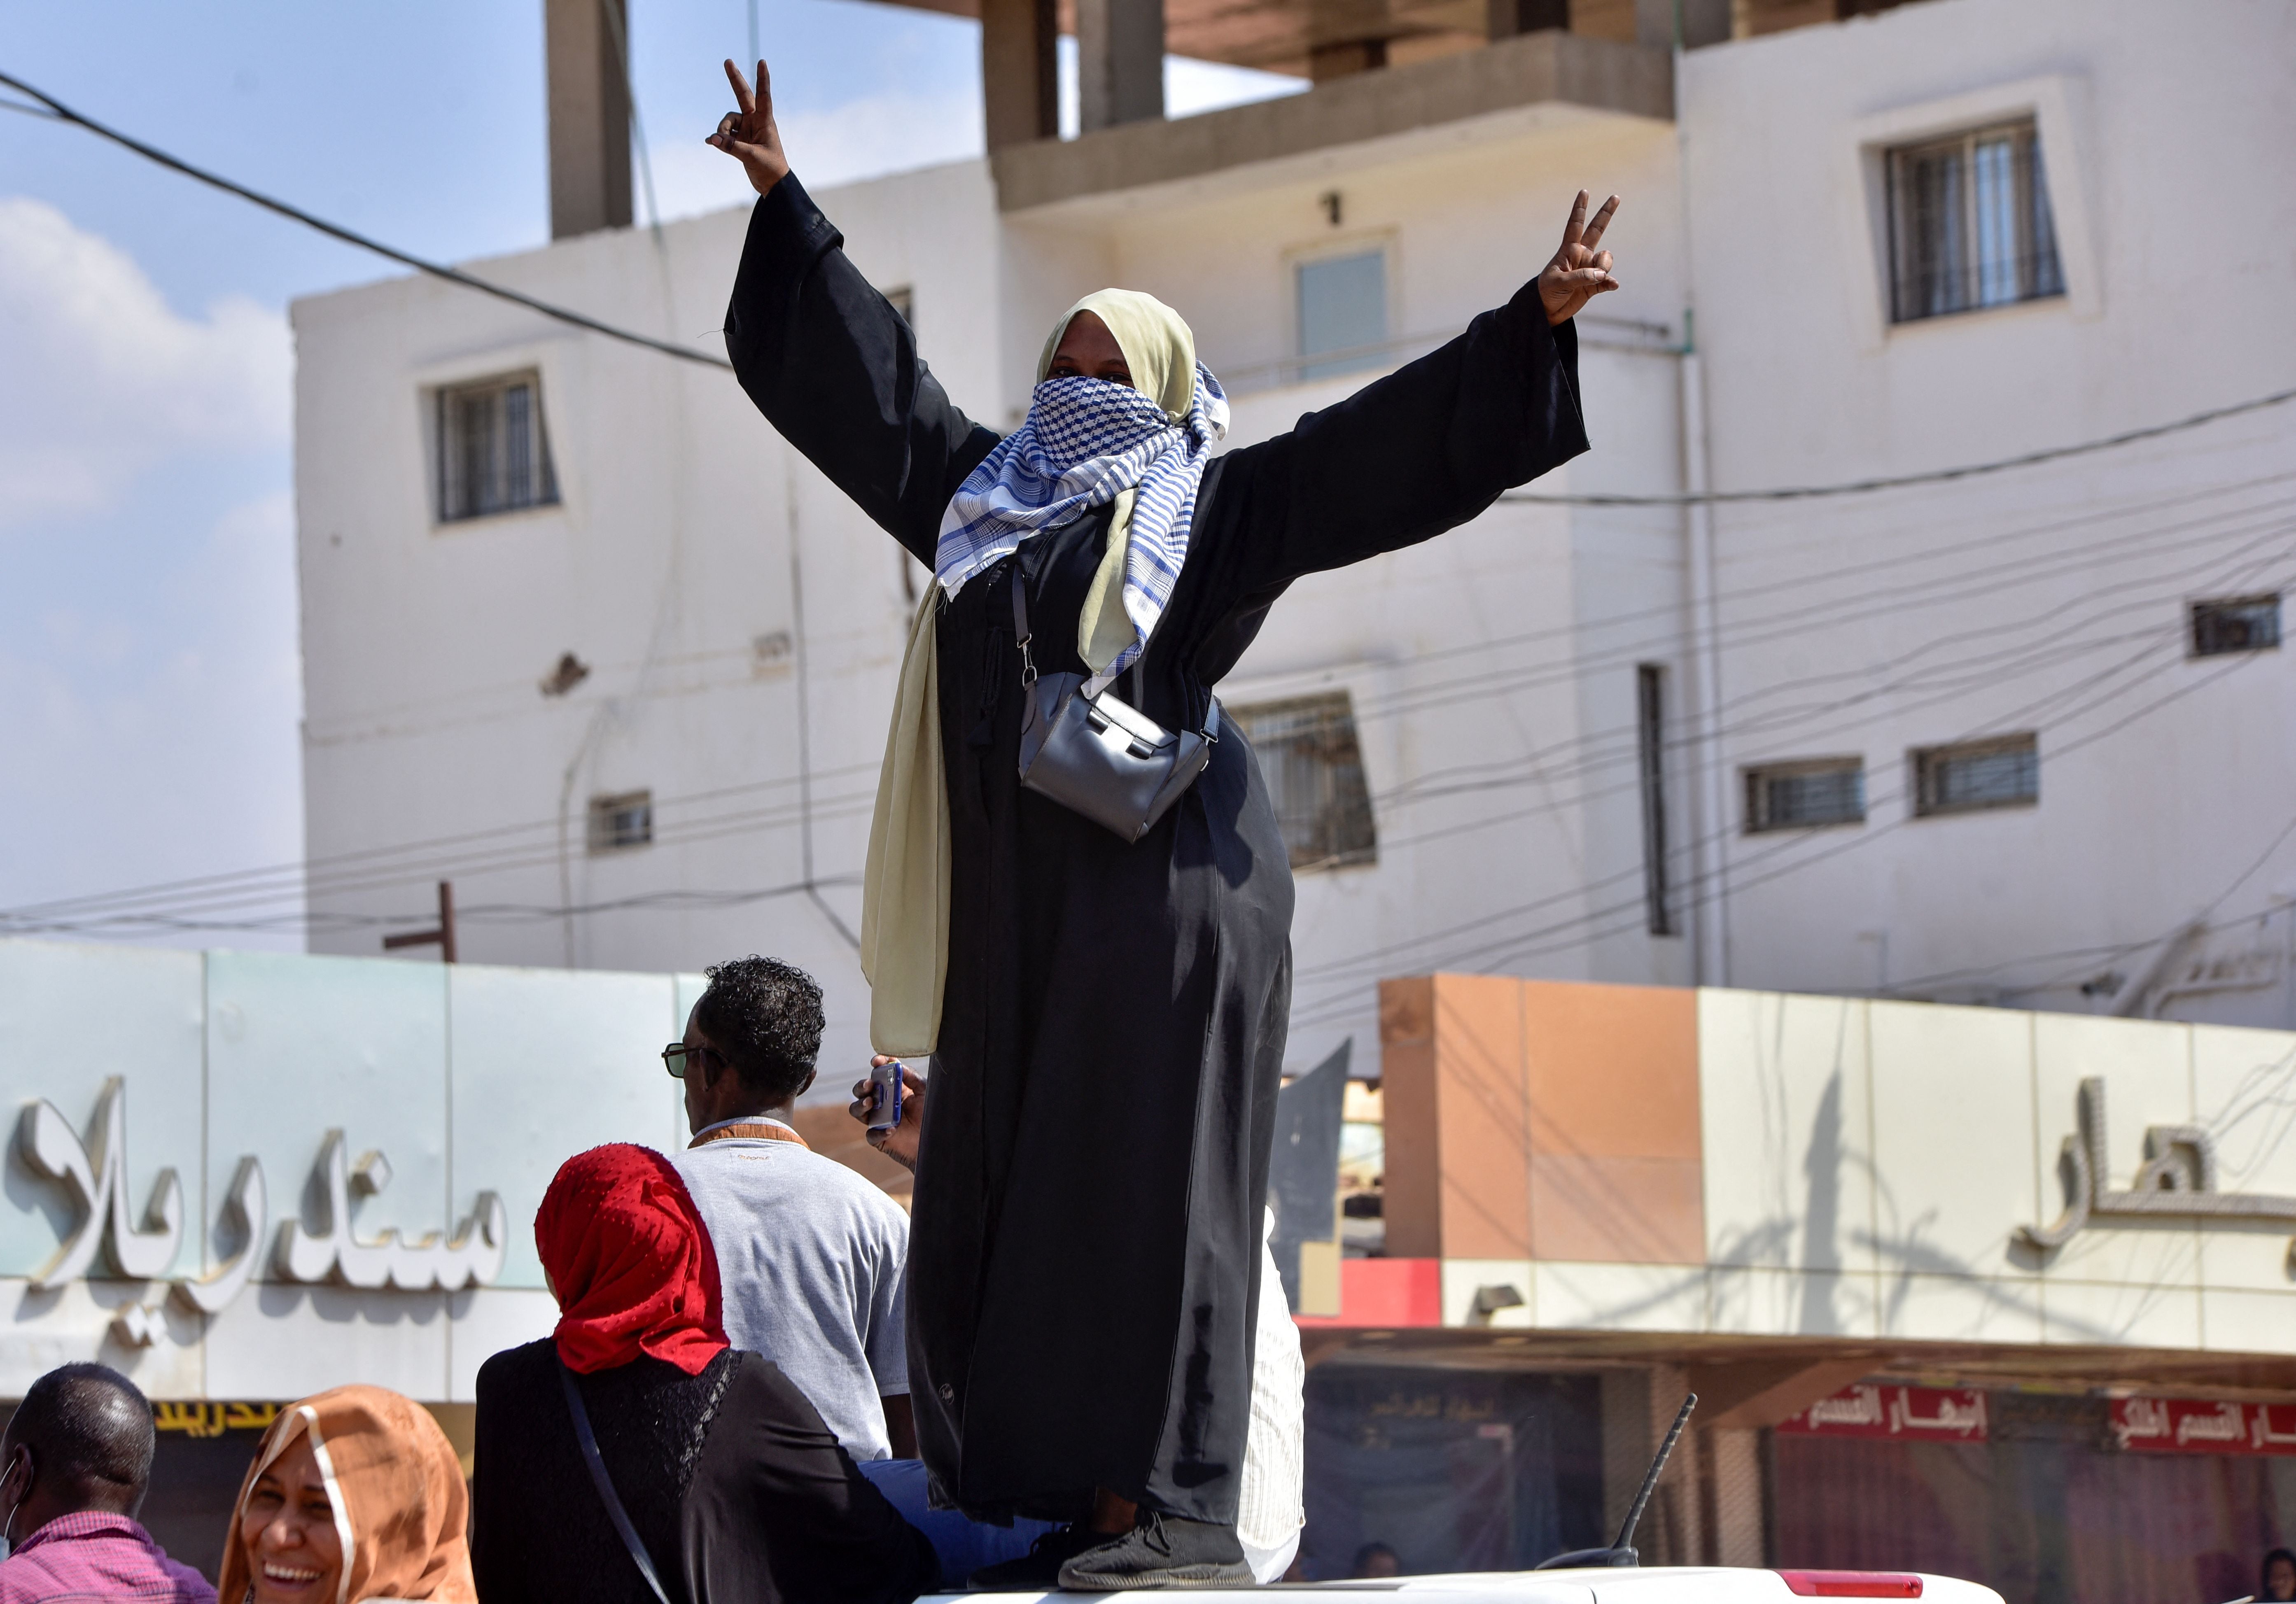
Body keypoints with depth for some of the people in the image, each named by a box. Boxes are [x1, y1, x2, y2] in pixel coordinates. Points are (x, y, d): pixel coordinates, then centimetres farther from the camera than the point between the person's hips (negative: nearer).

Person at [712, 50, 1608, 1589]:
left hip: (1160, 874, -6)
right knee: (1002, 1187, 3)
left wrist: (1532, 322, -7)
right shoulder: (983, 488, 22)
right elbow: (867, 367, 30)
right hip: (1017, 889, 6)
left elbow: (1390, 437, 1)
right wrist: (788, 203, 34)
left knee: (1135, 1181, -11)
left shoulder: (1212, 503, 7)